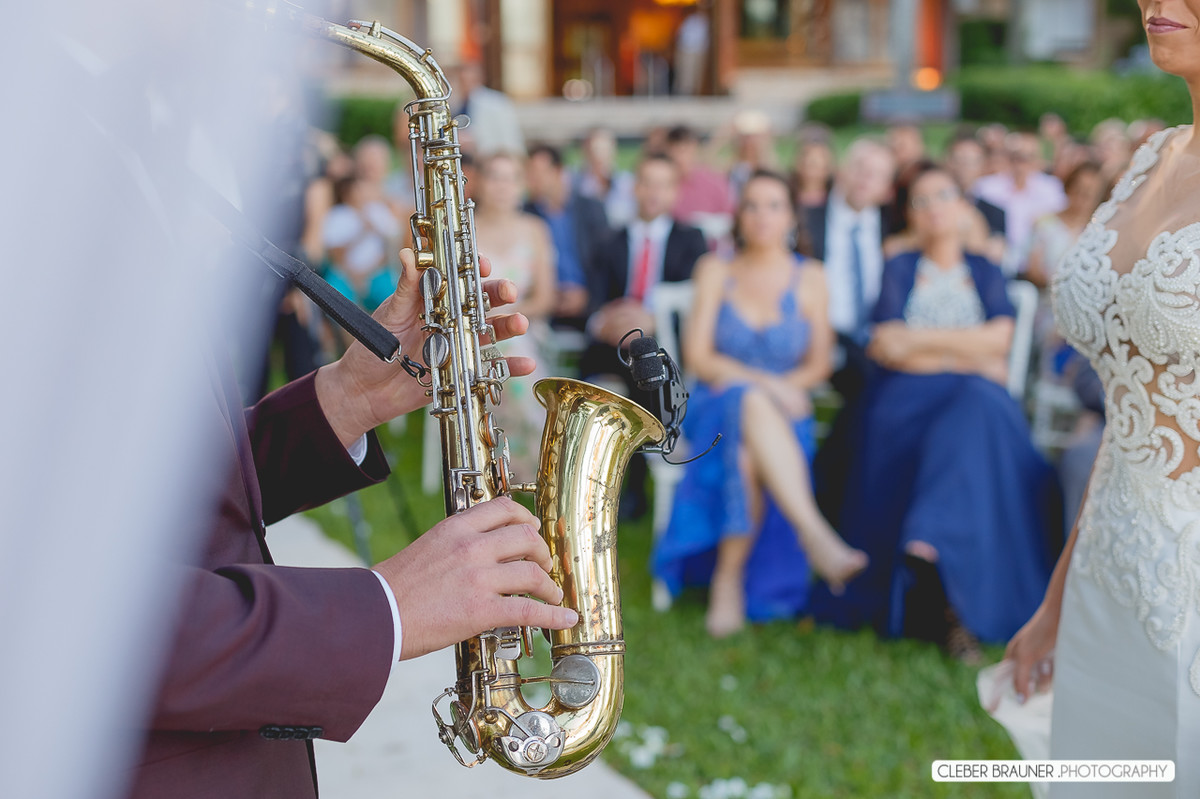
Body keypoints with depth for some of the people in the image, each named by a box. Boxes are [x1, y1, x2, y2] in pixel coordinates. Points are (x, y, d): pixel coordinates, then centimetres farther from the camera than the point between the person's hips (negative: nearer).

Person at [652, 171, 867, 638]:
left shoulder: (809, 278, 10)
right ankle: (816, 535, -52)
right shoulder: (715, 272, 9)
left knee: (750, 450, -37)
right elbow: (697, 356, 0)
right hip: (715, 409, -1)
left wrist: (783, 388, -12)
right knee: (752, 406, -39)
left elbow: (820, 363, 7)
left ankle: (730, 577, -30)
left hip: (781, 413, 1)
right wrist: (762, 383, -15)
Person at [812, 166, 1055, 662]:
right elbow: (884, 348, 2)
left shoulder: (985, 272, 22)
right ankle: (950, 606, -40)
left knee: (975, 408, -36)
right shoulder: (900, 269, 19)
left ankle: (927, 547, -49)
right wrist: (966, 356, -2)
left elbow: (999, 338, 2)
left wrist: (916, 340, -3)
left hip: (977, 398, 1)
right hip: (909, 400, -1)